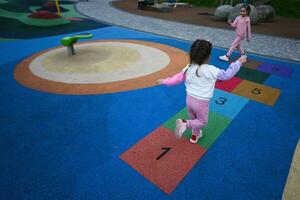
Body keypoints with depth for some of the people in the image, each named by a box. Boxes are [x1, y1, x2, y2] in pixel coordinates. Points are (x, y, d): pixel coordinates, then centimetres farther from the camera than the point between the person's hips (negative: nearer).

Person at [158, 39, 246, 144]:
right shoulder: (211, 70, -19)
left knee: (194, 119, 27)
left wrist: (164, 81, 17)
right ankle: (185, 123, -7)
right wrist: (238, 62, 3)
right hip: (201, 102, -5)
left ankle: (195, 135, 45)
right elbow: (226, 75, -8)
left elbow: (177, 78, 2)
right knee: (202, 121, 16)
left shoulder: (188, 68, -7)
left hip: (189, 99, 6)